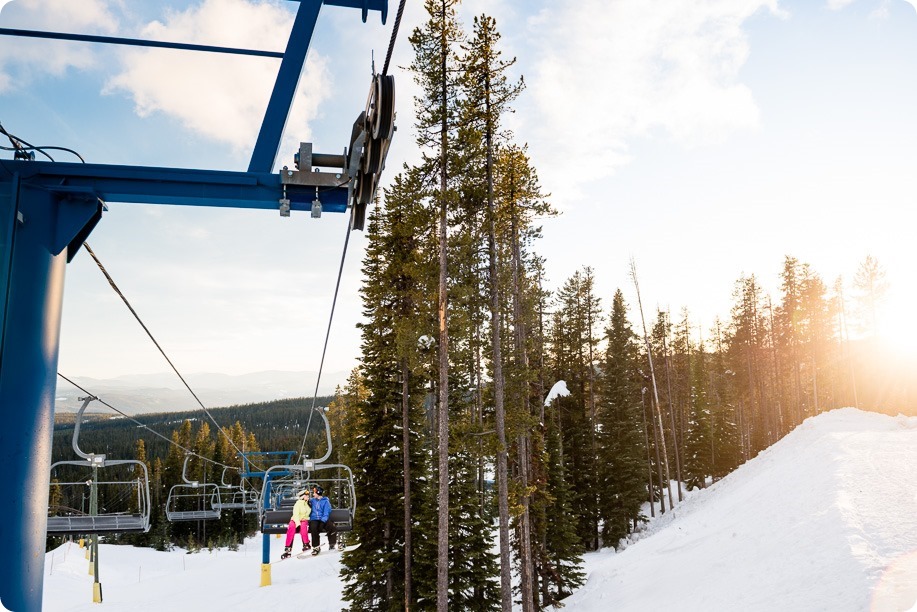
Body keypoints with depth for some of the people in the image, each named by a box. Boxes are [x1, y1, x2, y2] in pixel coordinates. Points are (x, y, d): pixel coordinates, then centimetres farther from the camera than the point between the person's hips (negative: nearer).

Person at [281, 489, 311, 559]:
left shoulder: (308, 503, 12)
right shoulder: (298, 503, -5)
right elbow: (296, 515, -14)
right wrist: (298, 523, -28)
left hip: (304, 520, 3)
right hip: (296, 520, -3)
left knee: (303, 525, -35)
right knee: (291, 528, -35)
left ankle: (306, 544, -32)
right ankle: (288, 549, -36)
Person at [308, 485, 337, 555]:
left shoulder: (325, 501, 4)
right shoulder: (312, 501, 16)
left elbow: (326, 514, -4)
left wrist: (322, 521, -20)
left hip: (323, 520, -1)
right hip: (314, 520, 1)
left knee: (331, 526, -30)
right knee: (313, 527, -33)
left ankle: (331, 545, -14)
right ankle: (316, 547, -26)